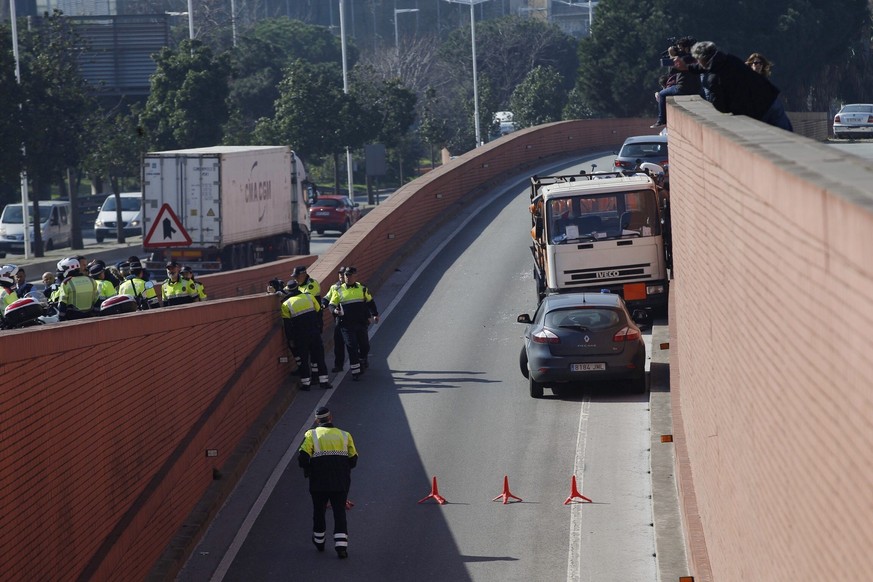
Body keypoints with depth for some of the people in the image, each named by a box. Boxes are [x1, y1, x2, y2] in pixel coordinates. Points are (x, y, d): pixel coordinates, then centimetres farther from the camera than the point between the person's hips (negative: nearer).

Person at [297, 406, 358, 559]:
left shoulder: (311, 435, 1)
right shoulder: (345, 435, 8)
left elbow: (302, 457, -9)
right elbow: (353, 460, 5)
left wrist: (308, 471, 9)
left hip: (319, 482, -1)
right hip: (341, 482, 1)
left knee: (319, 511, 17)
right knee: (340, 512, 3)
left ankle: (319, 541, 32)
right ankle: (341, 545, -9)